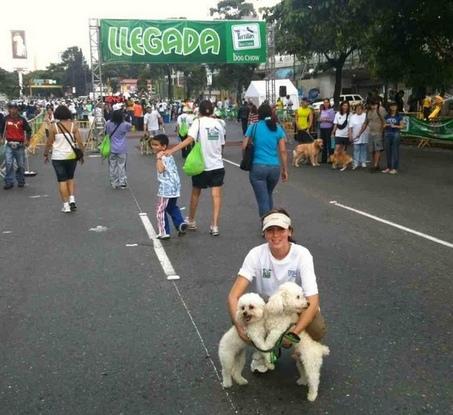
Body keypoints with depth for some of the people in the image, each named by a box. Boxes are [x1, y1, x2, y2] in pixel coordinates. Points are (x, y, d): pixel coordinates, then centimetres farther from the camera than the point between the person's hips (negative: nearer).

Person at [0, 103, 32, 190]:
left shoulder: (22, 119, 0)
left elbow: (28, 130, 7)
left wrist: (27, 141, 2)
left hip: (20, 146, 0)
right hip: (9, 145, 0)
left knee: (21, 165, 6)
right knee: (8, 164, -9)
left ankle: (21, 181, 23)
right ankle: (9, 182, -3)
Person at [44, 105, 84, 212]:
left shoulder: (54, 127, -7)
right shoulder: (73, 125, -3)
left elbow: (49, 143, -3)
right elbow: (80, 142, -4)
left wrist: (46, 154, 11)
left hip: (58, 157, -2)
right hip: (71, 156, 2)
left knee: (62, 180, 4)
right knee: (70, 178, 21)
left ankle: (66, 205, 5)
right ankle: (72, 199, 7)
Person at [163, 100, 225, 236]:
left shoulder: (198, 122, -7)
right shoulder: (218, 124, 6)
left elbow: (189, 139, -22)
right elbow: (221, 146, 11)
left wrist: (171, 150, -27)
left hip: (201, 165, -2)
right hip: (217, 165, 2)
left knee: (195, 193, 16)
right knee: (216, 195, 0)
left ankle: (191, 221, 32)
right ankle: (214, 226, -7)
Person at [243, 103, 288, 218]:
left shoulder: (253, 127, 0)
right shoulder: (278, 128, 5)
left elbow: (244, 147, -2)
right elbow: (283, 151, 1)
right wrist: (285, 170, 6)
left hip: (258, 167, -3)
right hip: (275, 167, 3)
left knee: (263, 200, 1)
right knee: (268, 196, 26)